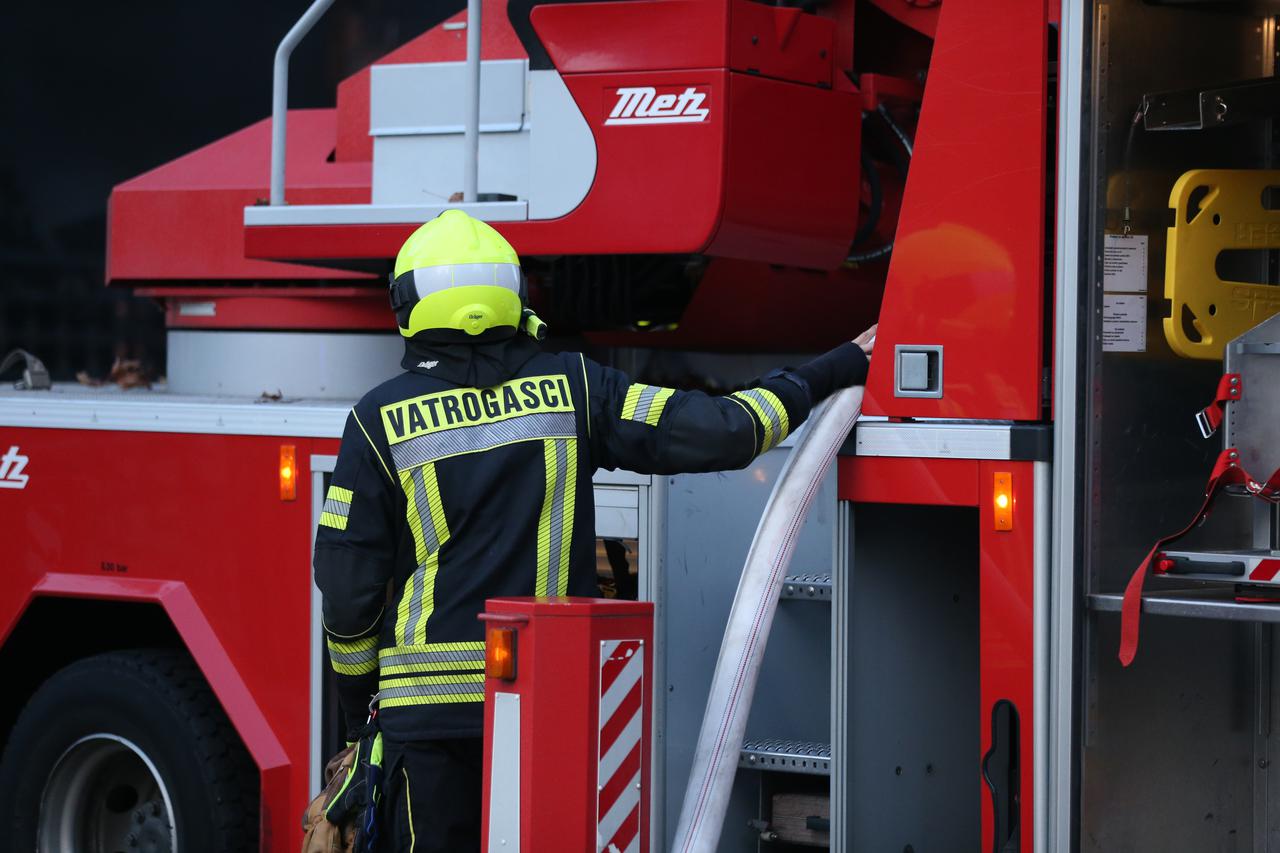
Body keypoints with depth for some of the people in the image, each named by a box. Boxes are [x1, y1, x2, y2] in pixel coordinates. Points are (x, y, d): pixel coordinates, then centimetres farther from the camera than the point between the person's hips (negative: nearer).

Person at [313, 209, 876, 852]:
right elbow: (715, 431, -4)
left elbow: (349, 583, -2)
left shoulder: (381, 418, -3)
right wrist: (835, 370, 8)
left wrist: (357, 697, 13)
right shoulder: (571, 388, 1)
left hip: (430, 704, -2)